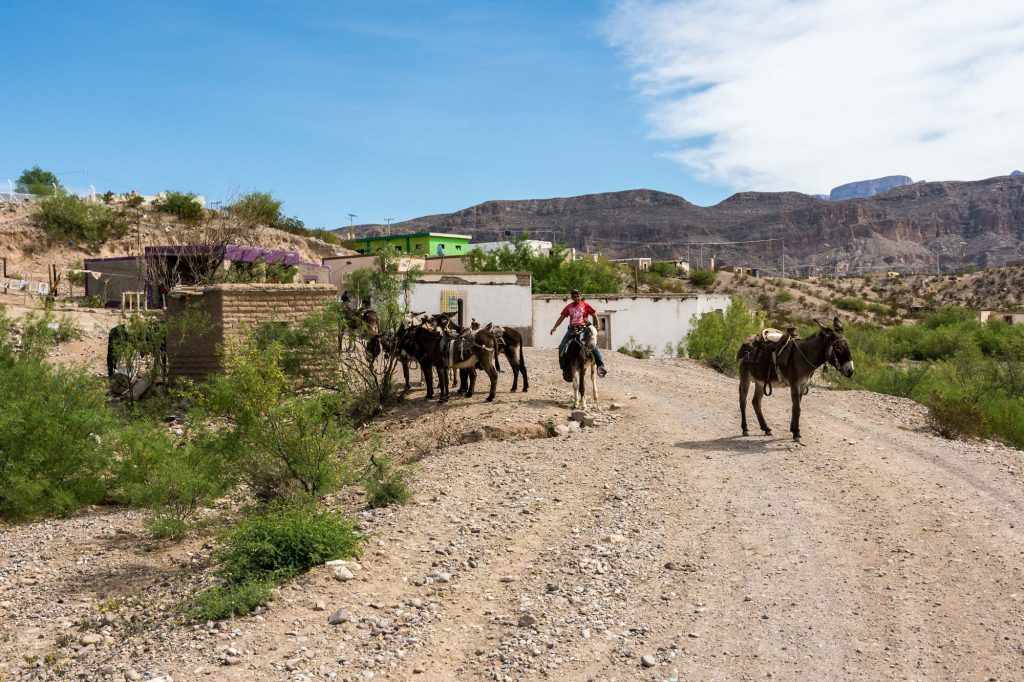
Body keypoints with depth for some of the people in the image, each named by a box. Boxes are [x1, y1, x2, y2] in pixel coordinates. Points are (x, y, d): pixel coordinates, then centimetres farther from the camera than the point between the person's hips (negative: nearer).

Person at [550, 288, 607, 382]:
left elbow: (595, 316, 9)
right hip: (572, 329, 4)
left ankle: (600, 365, -24)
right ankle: (565, 368, 4)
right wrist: (554, 327, 7)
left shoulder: (586, 305, 5)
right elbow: (561, 317, 16)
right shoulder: (569, 307, 13)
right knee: (561, 347, -8)